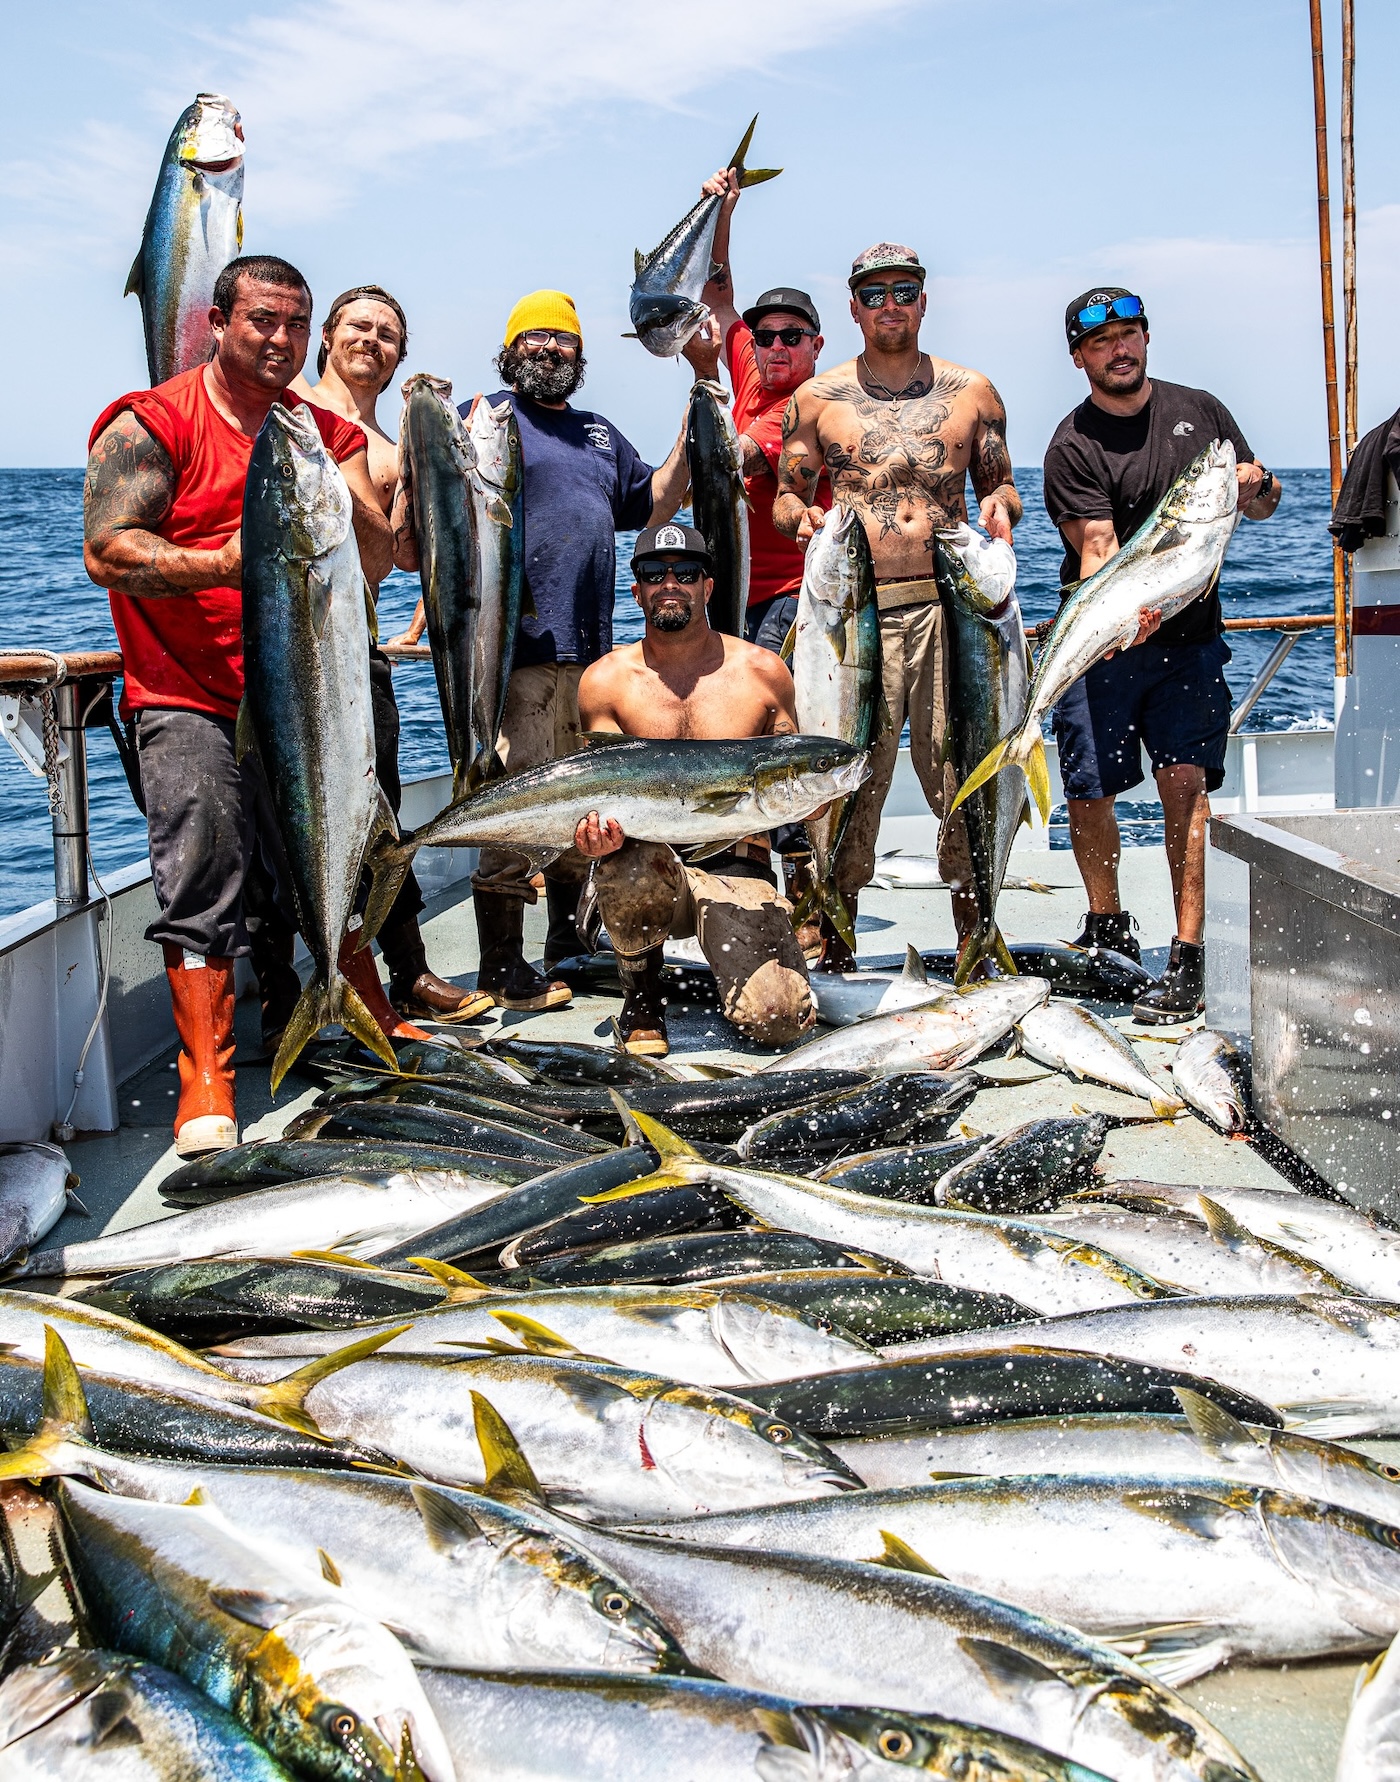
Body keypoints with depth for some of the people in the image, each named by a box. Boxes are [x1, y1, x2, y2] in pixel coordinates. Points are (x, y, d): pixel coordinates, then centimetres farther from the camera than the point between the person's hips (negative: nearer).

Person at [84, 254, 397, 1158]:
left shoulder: (328, 434, 9)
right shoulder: (152, 423, -5)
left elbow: (375, 565, 2)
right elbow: (108, 549, -16)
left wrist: (331, 494, -17)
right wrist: (224, 565, -28)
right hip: (188, 701, -4)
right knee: (202, 870, -12)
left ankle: (376, 1023, 34)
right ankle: (206, 1080, -6)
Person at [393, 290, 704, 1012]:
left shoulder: (599, 433, 24)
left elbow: (654, 504, 21)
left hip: (592, 652, 7)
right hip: (519, 649, -7)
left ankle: (570, 944, 29)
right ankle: (503, 968, 1)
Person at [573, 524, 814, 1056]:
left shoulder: (763, 671, 5)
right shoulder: (606, 680, 3)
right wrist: (599, 827, -23)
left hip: (738, 869, 0)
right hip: (645, 864, 0)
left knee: (779, 1018, -24)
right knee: (627, 861, -39)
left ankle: (738, 959, 16)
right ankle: (641, 996, -7)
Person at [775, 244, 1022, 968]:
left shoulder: (970, 391, 13)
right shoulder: (816, 398, 10)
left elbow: (1001, 483, 20)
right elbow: (785, 495, 15)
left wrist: (999, 506, -4)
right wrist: (801, 514, -8)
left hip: (950, 606, 1)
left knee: (964, 778, -1)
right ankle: (835, 951, 10)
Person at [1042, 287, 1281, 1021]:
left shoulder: (1199, 410, 7)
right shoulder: (1073, 447, -5)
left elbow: (1264, 500, 16)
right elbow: (1097, 548, -17)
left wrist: (1255, 487, -9)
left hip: (1189, 637, 2)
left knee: (1185, 780, -10)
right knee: (1088, 792, 1)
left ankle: (1187, 956, -7)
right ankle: (1107, 927, 26)